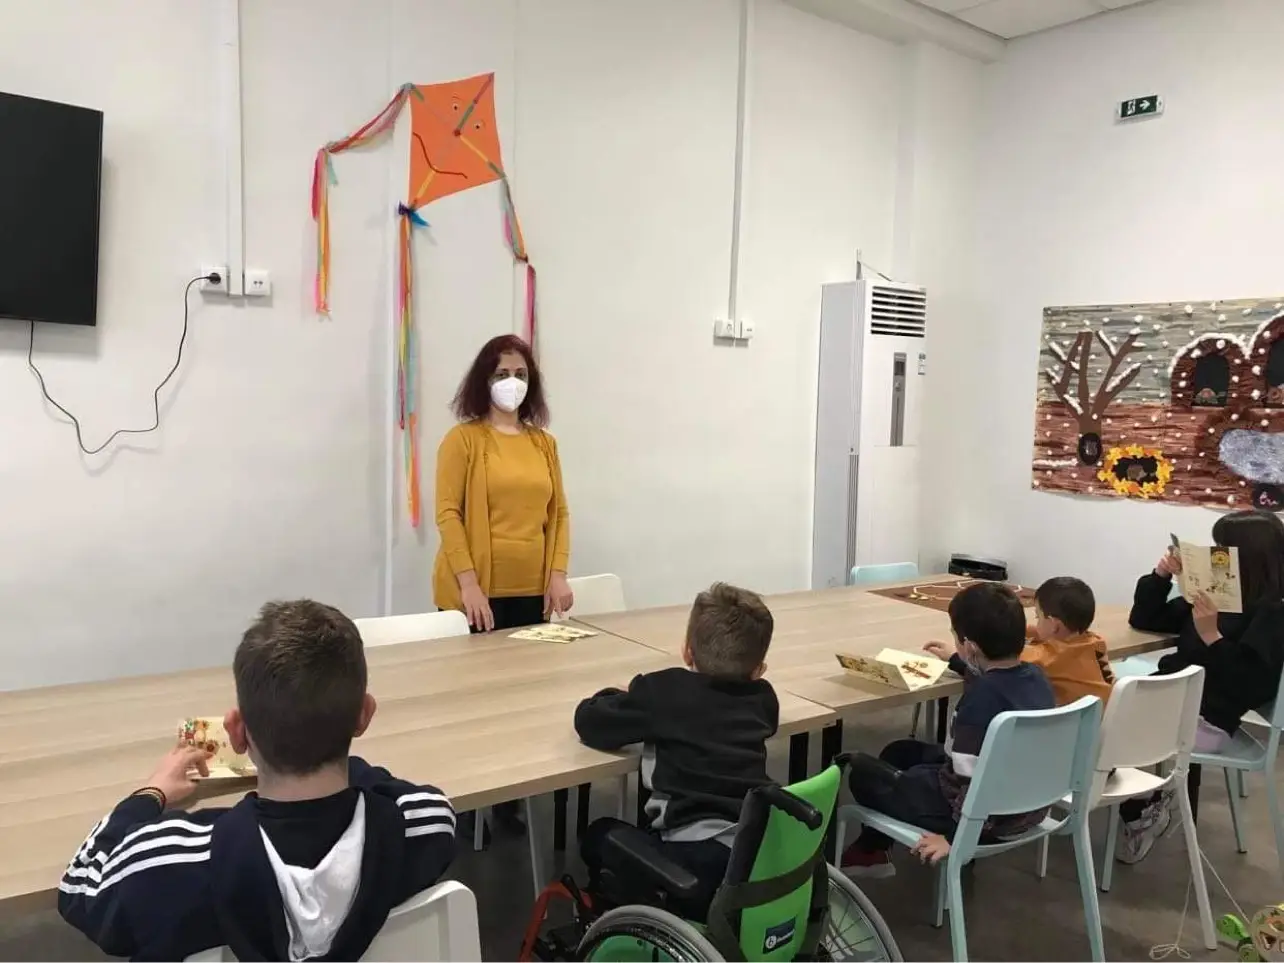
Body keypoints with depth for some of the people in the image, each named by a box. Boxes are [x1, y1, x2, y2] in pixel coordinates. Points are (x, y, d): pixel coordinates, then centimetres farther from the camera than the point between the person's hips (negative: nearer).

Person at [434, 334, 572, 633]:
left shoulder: (544, 443, 11)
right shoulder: (463, 439, -2)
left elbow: (558, 512, 12)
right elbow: (448, 513, -8)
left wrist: (558, 574, 1)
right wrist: (468, 583, -15)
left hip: (533, 591, 4)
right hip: (477, 591, -4)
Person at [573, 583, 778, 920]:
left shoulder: (664, 691, -3)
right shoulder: (763, 697, 10)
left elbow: (589, 721, 3)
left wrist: (624, 700, 22)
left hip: (695, 870, -6)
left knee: (600, 835, 22)